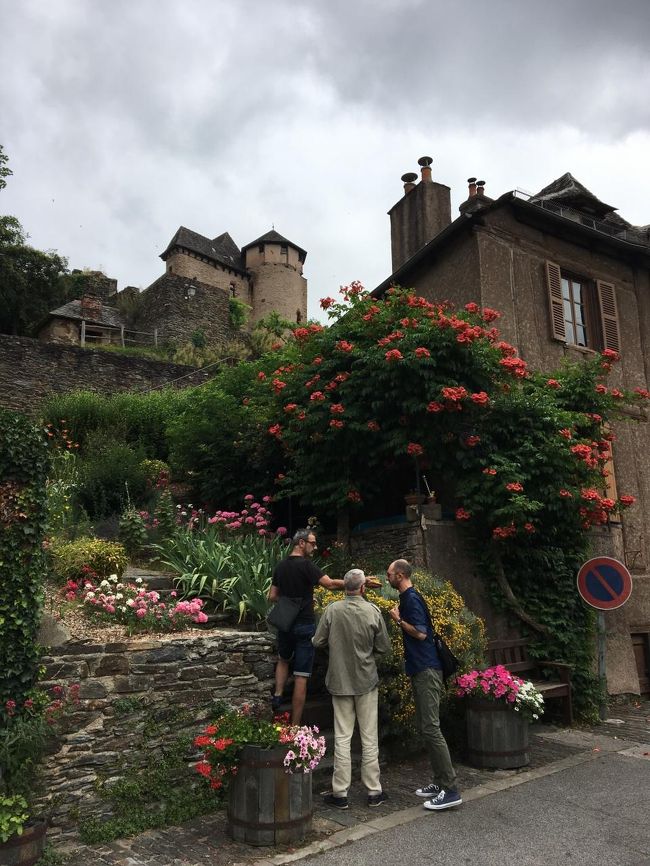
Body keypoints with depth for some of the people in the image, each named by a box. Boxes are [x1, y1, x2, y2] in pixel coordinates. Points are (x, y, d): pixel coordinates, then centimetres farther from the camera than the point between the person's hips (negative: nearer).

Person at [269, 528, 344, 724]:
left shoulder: (280, 566, 6)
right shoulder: (306, 565, -15)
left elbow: (272, 596, 12)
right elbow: (331, 584, -23)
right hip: (304, 625, -6)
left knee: (283, 660, 32)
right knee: (301, 676, 1)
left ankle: (277, 695, 13)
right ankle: (295, 725, 6)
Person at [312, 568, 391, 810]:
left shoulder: (332, 610, -11)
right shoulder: (373, 611, -11)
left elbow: (317, 642, -4)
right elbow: (384, 647, -4)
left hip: (339, 681, 0)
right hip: (366, 681, 0)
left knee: (342, 737, 8)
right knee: (369, 737, 11)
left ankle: (340, 793, 14)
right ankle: (374, 791, 20)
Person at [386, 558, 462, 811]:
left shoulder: (411, 598, -14)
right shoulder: (407, 598, 17)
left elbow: (420, 632, -22)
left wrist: (398, 619, -12)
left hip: (426, 670, -11)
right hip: (420, 670, 11)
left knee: (431, 728, -10)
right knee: (425, 728, 14)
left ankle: (450, 790, -6)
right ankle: (439, 781, 21)